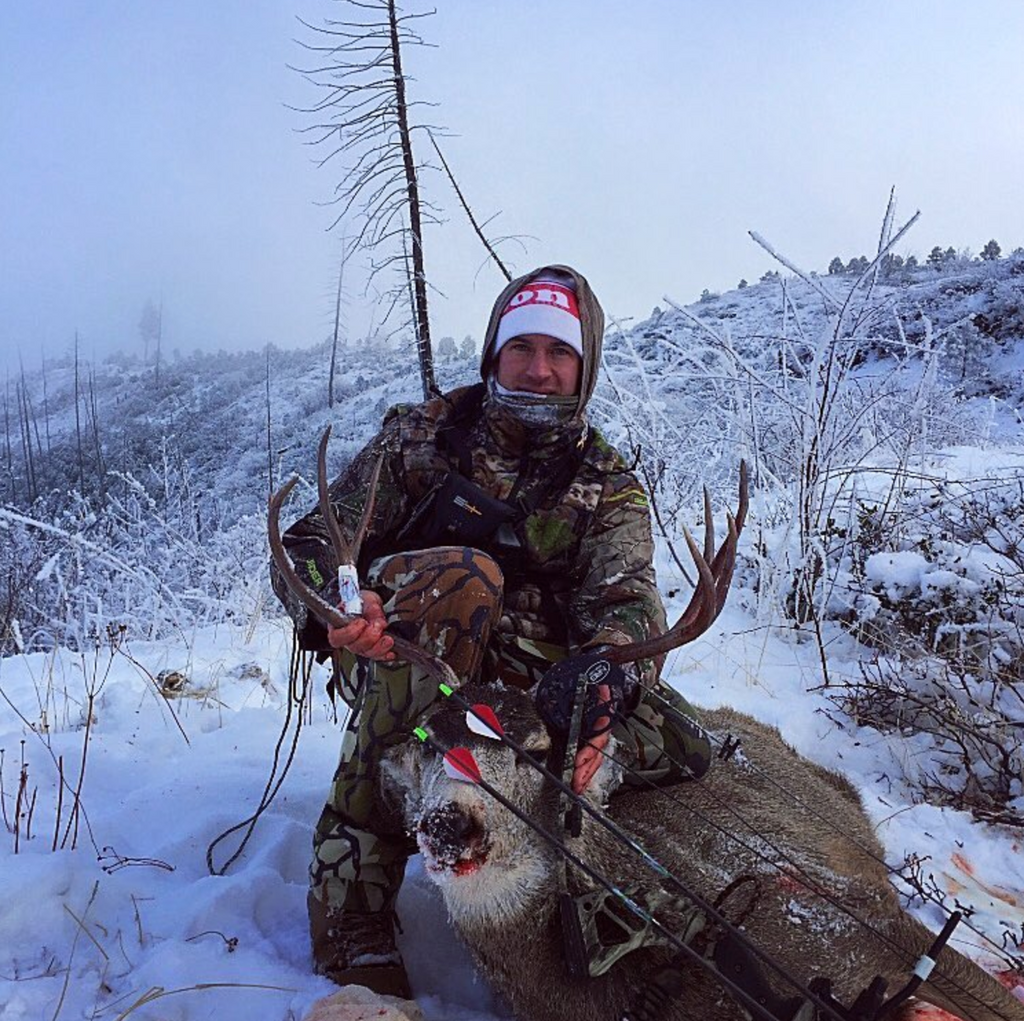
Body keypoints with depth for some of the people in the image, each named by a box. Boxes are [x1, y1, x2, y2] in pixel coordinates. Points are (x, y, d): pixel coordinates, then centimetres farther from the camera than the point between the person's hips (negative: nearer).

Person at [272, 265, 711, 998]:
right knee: (460, 577, -37)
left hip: (527, 676, 2)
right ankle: (353, 913, -32)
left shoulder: (609, 486, 4)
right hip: (396, 655, -1)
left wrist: (597, 673, -40)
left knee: (680, 750, -22)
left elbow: (627, 600, -14)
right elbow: (315, 541, -6)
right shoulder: (424, 434, 1)